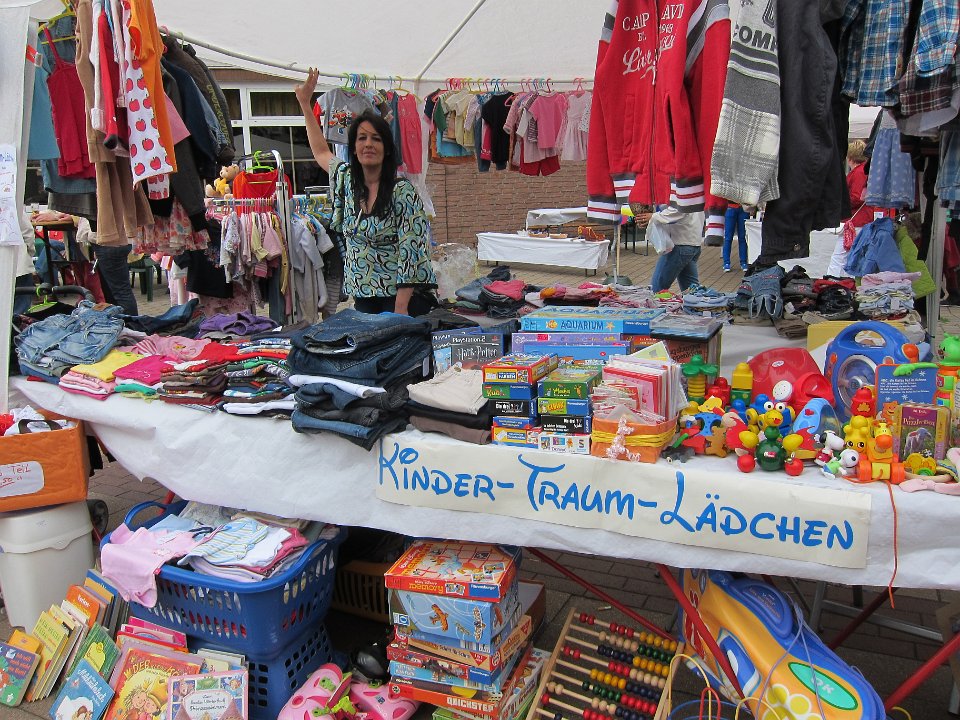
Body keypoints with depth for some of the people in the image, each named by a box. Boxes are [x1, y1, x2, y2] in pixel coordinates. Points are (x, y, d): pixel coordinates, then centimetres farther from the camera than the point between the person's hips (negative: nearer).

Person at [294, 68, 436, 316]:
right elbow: (321, 151, 28)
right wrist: (305, 104, 29)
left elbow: (411, 252, -16)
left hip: (400, 298, -6)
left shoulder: (402, 191, -12)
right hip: (362, 297, 6)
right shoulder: (347, 179, 8)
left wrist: (401, 308, -21)